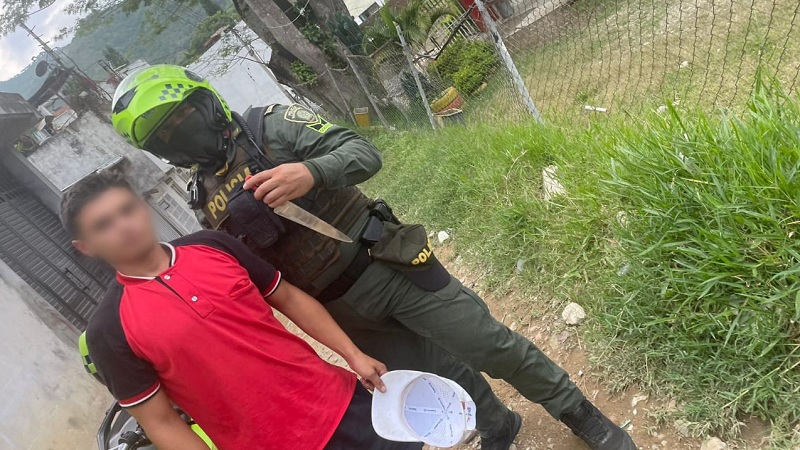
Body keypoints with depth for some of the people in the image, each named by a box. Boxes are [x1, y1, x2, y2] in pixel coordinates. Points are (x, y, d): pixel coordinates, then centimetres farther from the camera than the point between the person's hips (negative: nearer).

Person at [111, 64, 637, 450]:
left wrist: (311, 172, -36)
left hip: (385, 265, -4)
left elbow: (364, 151, -18)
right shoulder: (204, 198, 10)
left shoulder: (269, 125, -7)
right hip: (340, 310, 5)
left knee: (490, 347, 3)